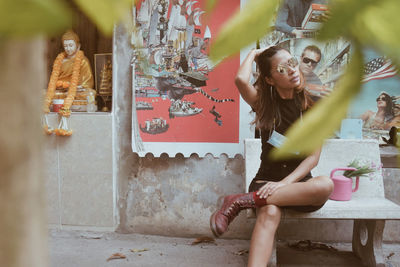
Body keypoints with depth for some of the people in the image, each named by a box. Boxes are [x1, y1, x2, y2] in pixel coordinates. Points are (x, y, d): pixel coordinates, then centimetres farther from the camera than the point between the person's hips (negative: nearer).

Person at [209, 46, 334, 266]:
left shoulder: (312, 107, 3)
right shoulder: (264, 104, 4)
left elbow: (313, 156, -3)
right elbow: (241, 80, -19)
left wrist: (284, 183, -17)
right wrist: (254, 54, 0)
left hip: (298, 181, 1)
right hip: (267, 179, -1)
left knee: (325, 185, -34)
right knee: (269, 214, -35)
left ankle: (242, 201, -30)